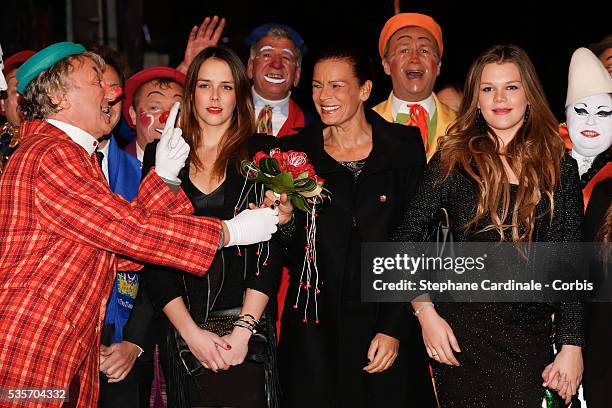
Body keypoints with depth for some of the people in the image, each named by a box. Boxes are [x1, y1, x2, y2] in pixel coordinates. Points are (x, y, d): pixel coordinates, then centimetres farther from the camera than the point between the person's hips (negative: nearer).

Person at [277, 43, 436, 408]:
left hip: (388, 325, -1)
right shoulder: (295, 152, 3)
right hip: (313, 328, 1)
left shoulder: (405, 146, -1)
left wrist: (394, 329, -10)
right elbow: (283, 251, 8)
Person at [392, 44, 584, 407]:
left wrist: (572, 345, -2)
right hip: (460, 330, -1)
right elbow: (405, 240, 1)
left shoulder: (560, 166, 4)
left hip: (530, 336, 2)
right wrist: (426, 313, -8)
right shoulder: (453, 160, -1)